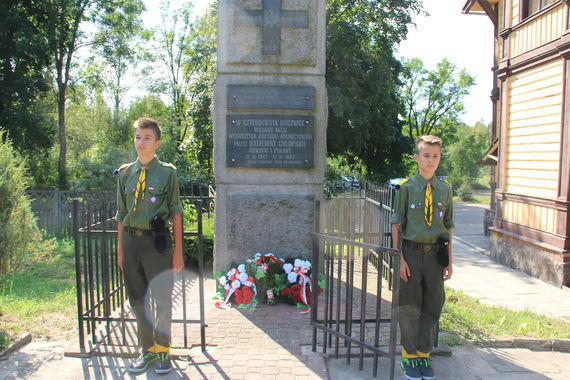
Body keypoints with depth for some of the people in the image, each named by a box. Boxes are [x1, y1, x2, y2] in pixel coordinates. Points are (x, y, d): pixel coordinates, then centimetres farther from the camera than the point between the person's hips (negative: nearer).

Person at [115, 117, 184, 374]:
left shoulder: (167, 173, -2)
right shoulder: (125, 173, 9)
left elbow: (175, 213, -1)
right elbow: (121, 213, 14)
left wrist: (178, 251, -3)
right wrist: (121, 248, 11)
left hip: (157, 240, -4)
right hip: (131, 240, 4)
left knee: (162, 299, 5)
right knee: (137, 300, 13)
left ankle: (162, 350, 24)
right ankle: (146, 350, 30)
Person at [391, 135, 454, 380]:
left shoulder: (445, 190, 6)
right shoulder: (406, 187, -4)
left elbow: (448, 227, 11)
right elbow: (396, 224, -3)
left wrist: (449, 261, 9)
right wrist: (400, 258, -9)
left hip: (435, 254, 3)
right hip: (411, 252, -3)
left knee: (432, 308, 11)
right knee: (409, 308, 5)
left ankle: (424, 355, 28)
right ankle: (409, 357, 23)